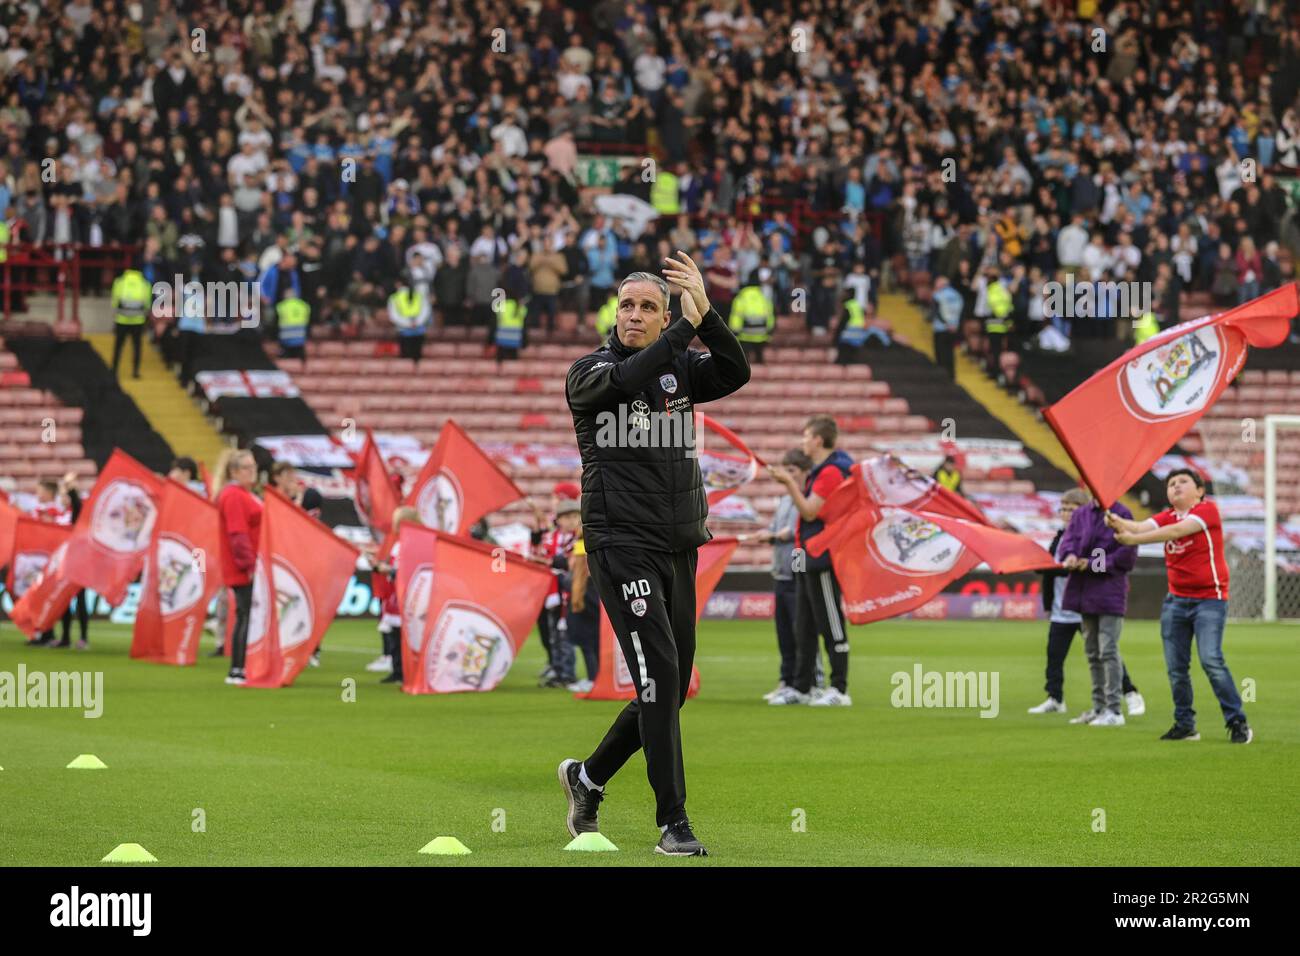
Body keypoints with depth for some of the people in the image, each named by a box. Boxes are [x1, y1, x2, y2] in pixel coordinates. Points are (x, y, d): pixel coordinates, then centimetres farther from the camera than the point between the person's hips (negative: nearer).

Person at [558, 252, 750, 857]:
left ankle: (588, 777, 31)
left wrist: (706, 311, -22)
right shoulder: (590, 372, -2)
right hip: (622, 545, -6)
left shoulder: (682, 367, 10)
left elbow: (736, 373, -9)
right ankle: (672, 821, -14)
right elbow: (626, 379, -25)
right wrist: (689, 323, -25)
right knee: (659, 673, -16)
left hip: (679, 550, 6)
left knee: (669, 689, 9)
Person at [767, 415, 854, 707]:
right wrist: (790, 483, 11)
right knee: (803, 628, 12)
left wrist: (790, 482, -15)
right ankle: (801, 688, 17)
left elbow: (810, 511, -19)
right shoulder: (818, 472, 16)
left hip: (823, 560, -10)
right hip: (808, 559, 10)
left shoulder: (831, 472, -15)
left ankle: (840, 690, -3)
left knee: (831, 626, -6)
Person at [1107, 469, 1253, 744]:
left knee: (1211, 660, -18)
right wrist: (1118, 523, -33)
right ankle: (1185, 724, 14)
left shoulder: (1207, 510, -8)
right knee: (1176, 667, 3)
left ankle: (1237, 722, -11)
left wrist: (1134, 539, -31)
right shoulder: (1168, 517, 9)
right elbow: (1142, 527, -10)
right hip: (1176, 600, 6)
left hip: (1209, 599, -6)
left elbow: (1177, 530, -23)